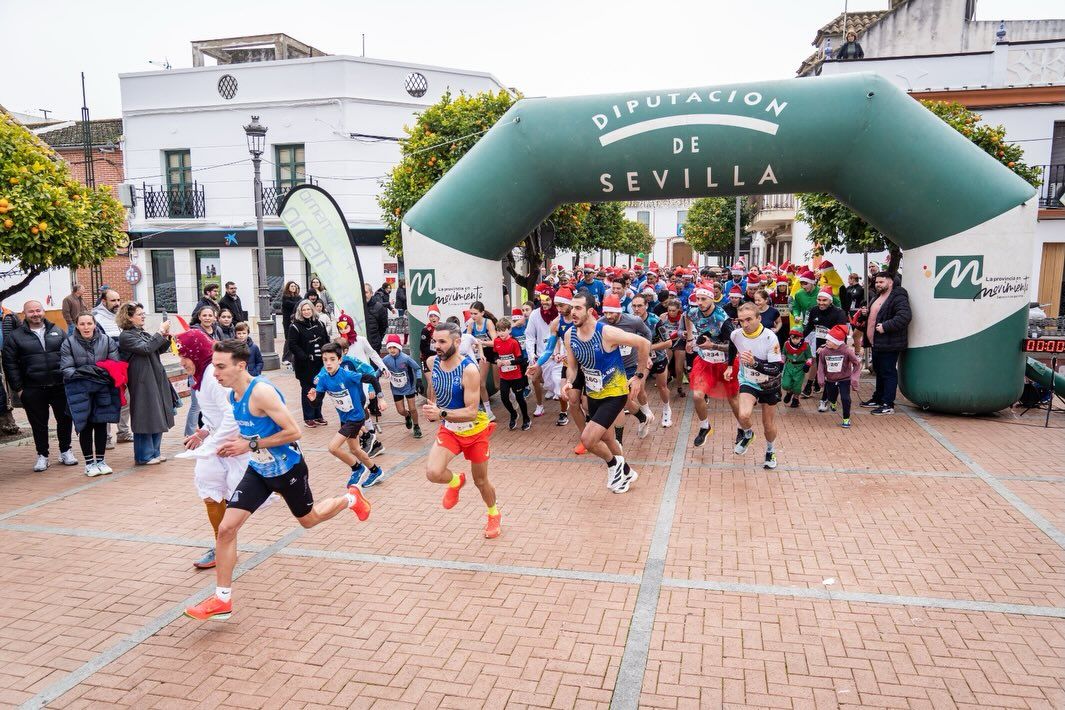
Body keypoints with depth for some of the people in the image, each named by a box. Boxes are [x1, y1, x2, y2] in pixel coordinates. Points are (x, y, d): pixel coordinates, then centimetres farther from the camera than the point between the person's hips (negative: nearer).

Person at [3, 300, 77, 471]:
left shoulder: (57, 332, 10)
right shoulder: (14, 336, 3)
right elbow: (10, 364, 1)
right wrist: (18, 388, -4)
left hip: (60, 386, 1)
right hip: (33, 390, -1)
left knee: (65, 419, 7)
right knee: (39, 424, 7)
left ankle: (65, 451, 23)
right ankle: (42, 455, 19)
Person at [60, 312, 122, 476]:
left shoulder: (106, 341, -1)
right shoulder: (68, 344, -4)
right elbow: (66, 370, -6)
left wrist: (105, 371, -19)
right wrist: (83, 372, -22)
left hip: (103, 388, 2)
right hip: (80, 390, -2)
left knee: (101, 424, 8)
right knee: (85, 426, 2)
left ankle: (100, 460, 21)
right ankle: (89, 463, 14)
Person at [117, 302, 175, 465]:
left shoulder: (143, 333, 14)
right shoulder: (126, 336, -9)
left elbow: (160, 349, 18)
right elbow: (146, 348, -21)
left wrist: (166, 337, 0)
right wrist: (160, 332, -17)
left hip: (157, 379, 8)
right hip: (142, 381, -8)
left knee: (159, 417, 12)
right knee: (145, 418, -3)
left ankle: (155, 452, 22)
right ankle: (144, 456, 7)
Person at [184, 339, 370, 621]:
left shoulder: (261, 391, -28)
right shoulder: (233, 395, -2)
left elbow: (293, 431, -29)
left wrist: (249, 445, -26)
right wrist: (235, 443, -3)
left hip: (288, 469, -6)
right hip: (258, 471, 7)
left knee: (309, 520, 17)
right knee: (226, 528, -6)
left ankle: (350, 498, 47)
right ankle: (222, 599, 7)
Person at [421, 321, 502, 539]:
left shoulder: (469, 370, -28)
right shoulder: (432, 362, -10)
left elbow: (472, 412, -31)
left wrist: (441, 413, -42)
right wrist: (431, 405, 15)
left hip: (475, 431, -4)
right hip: (449, 430, 4)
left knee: (481, 481, 13)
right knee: (433, 473, -22)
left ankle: (494, 514, 45)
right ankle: (455, 482, 15)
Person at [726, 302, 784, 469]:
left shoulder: (770, 337, -27)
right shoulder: (736, 335, -16)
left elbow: (777, 369, -29)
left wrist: (755, 363, -43)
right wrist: (730, 366, 8)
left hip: (769, 384, -1)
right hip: (748, 382, 1)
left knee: (769, 424, 10)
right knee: (743, 415, -25)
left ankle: (770, 451, 40)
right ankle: (747, 434, 10)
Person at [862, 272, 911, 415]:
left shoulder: (898, 297, -15)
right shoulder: (879, 297, 17)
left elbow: (904, 316, -29)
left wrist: (885, 326, -29)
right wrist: (867, 313, 12)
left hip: (889, 345, -10)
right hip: (876, 343, 10)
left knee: (888, 373, -4)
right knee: (879, 372, 19)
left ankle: (888, 405, 1)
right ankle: (878, 399, 31)